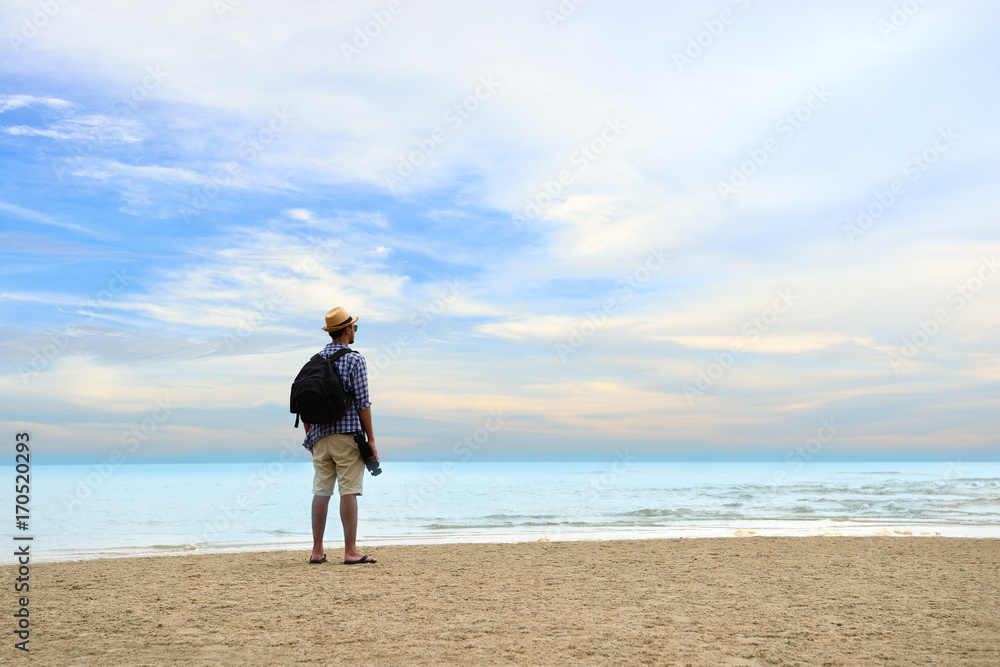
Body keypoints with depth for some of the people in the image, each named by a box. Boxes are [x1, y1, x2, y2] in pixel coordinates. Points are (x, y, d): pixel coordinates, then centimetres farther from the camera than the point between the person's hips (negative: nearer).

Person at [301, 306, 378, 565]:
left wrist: (310, 436, 19)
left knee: (321, 492, 7)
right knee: (349, 491, -5)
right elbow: (362, 403, -9)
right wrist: (371, 439, -5)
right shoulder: (355, 359, -5)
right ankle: (351, 551, -5)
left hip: (320, 436, 5)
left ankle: (317, 551, 9)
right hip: (347, 434, -5)